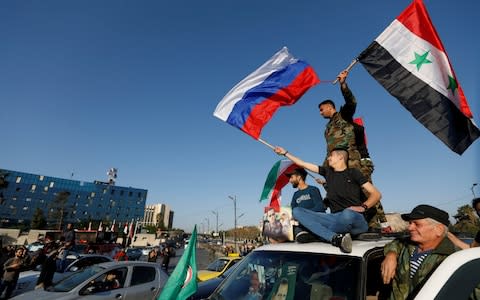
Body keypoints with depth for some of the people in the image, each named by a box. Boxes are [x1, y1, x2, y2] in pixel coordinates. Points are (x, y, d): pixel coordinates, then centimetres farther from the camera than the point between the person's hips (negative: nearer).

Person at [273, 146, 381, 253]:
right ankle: (335, 238, -27)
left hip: (357, 220, -4)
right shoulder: (328, 172, 17)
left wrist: (362, 207, -15)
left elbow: (376, 194, 2)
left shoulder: (353, 173, 7)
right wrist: (285, 153, 26)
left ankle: (314, 234, -20)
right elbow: (303, 164, 21)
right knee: (296, 211, -12)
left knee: (348, 214, -41)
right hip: (336, 218, 5)